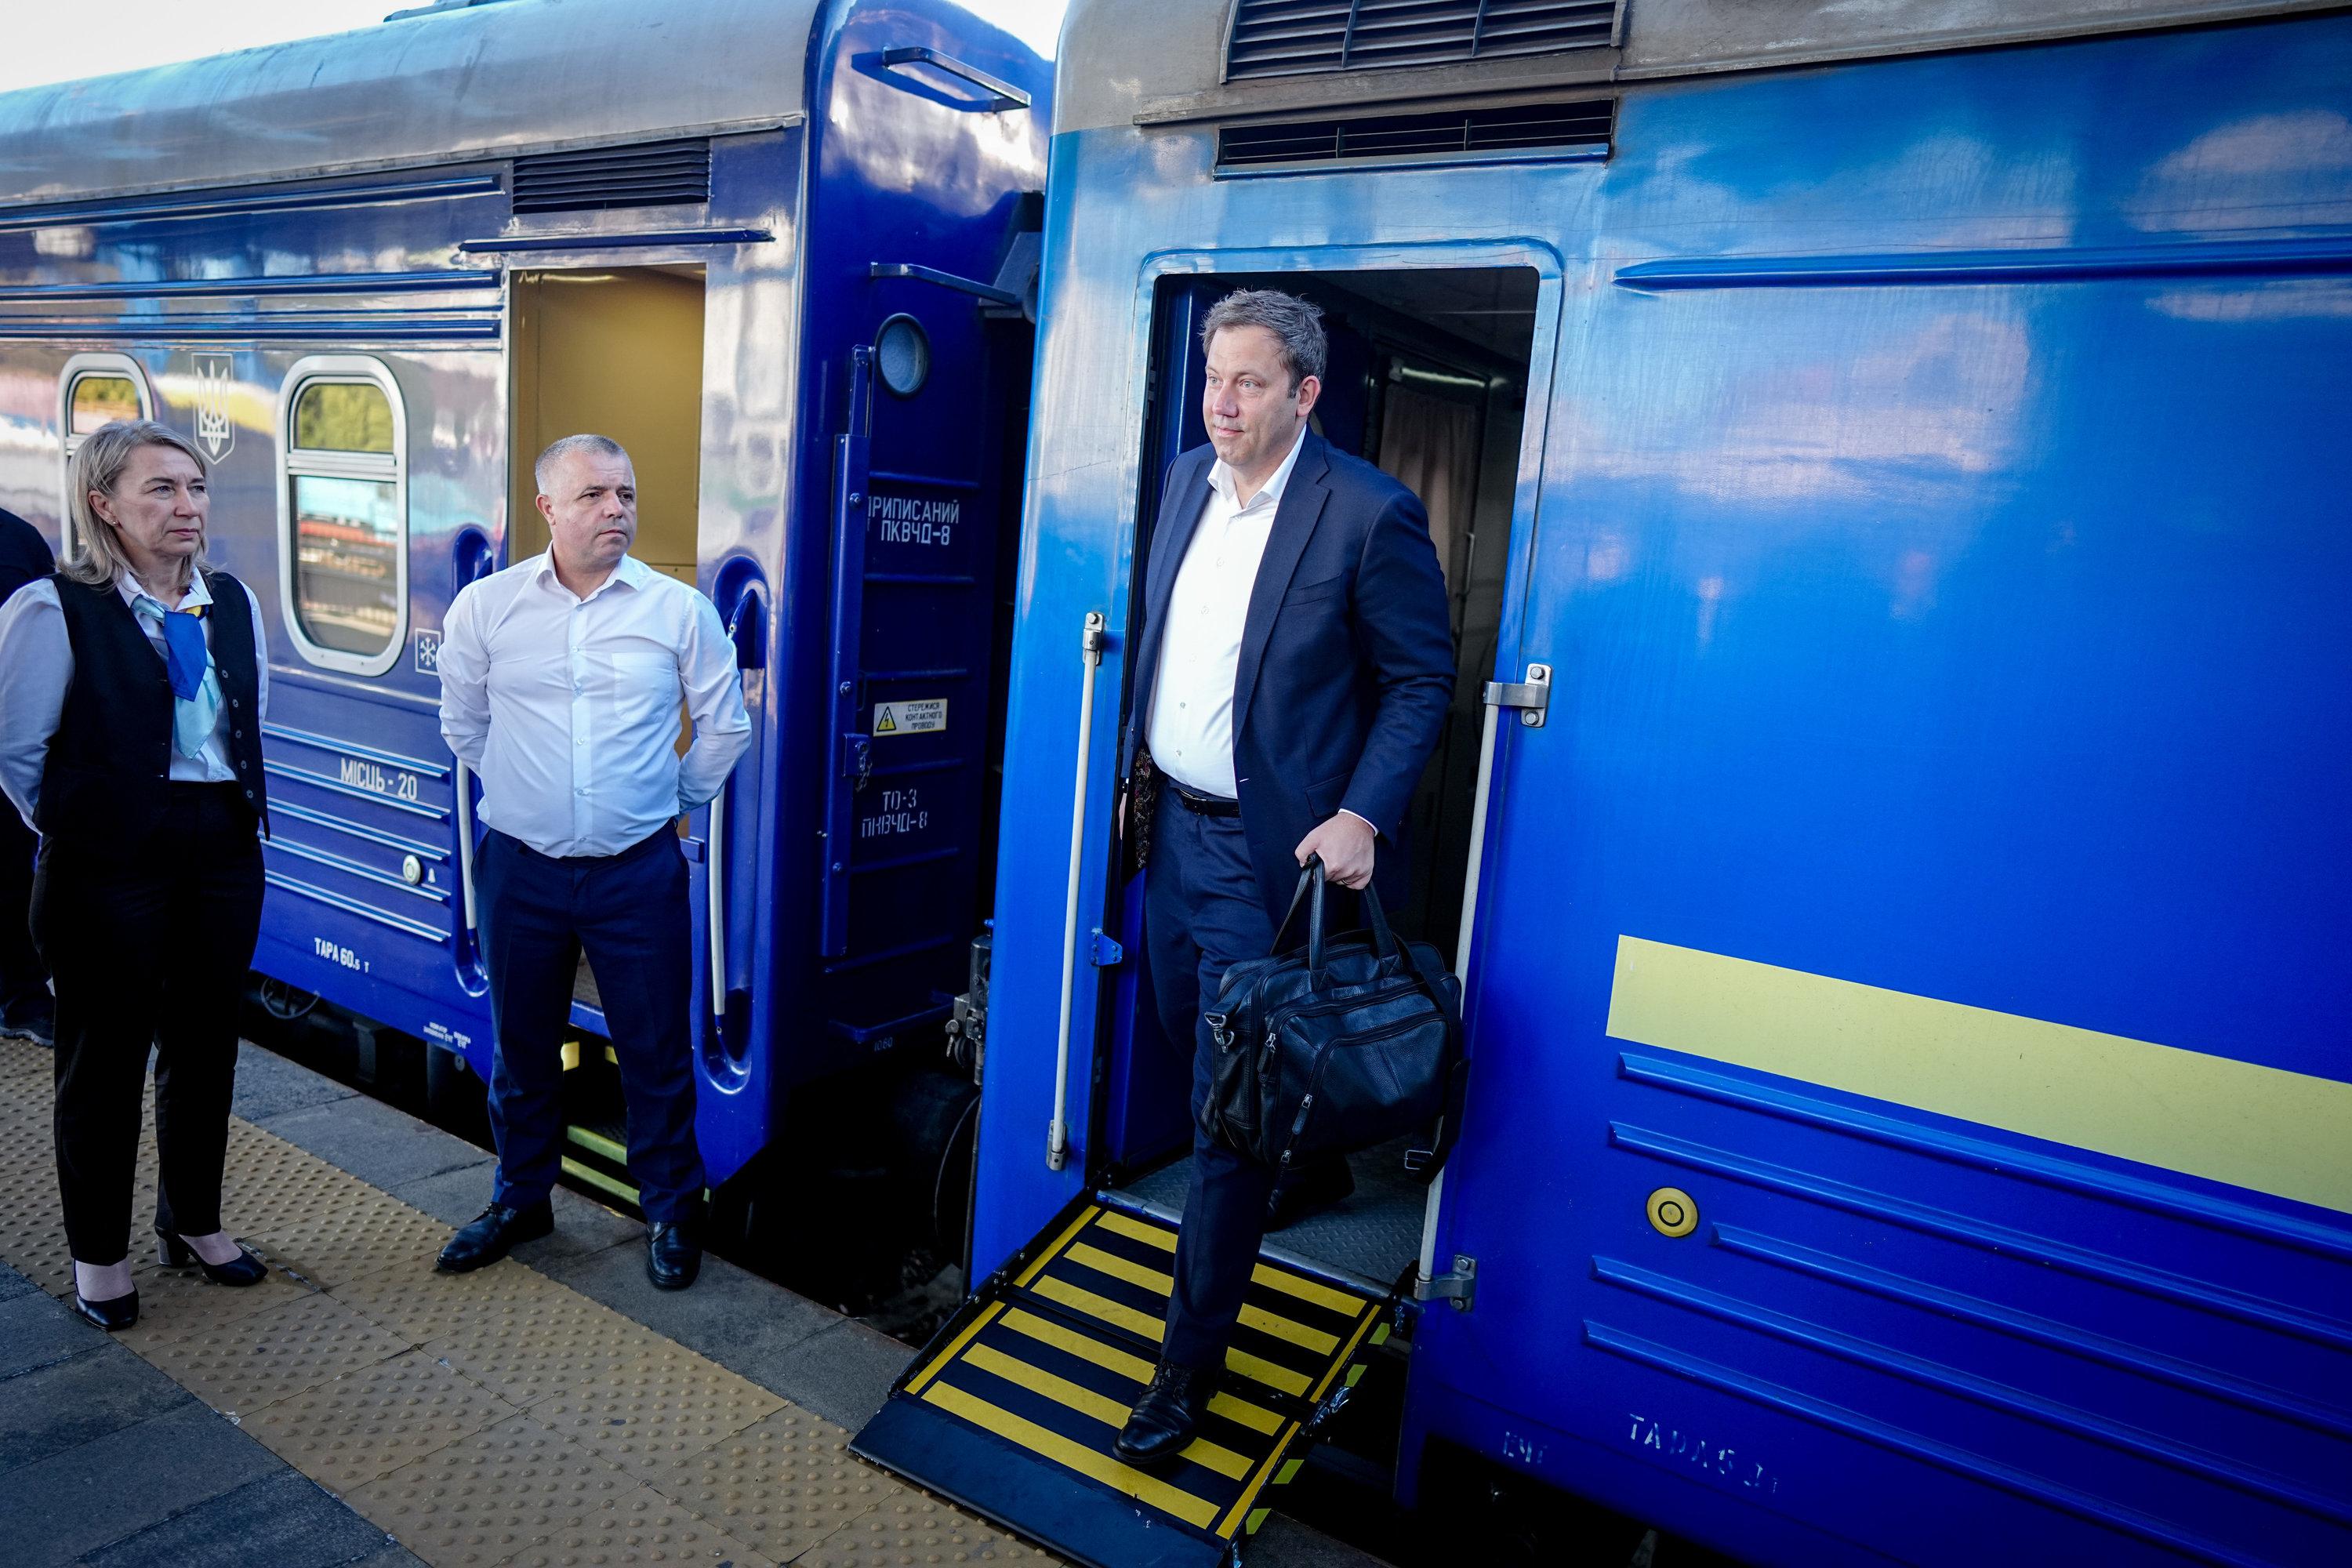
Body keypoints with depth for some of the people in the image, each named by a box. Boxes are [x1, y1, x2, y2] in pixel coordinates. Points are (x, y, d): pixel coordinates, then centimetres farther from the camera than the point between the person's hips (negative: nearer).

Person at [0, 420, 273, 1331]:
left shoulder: (234, 603, 5)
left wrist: (235, 811, 12)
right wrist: (76, 830, 2)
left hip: (224, 853, 5)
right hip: (110, 868, -5)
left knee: (205, 1047, 16)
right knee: (106, 1056, 8)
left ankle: (193, 1221, 34)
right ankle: (99, 1253, 26)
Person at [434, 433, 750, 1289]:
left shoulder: (679, 609, -5)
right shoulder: (485, 607, -1)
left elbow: (725, 726, 6)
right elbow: (463, 724, 13)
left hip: (640, 869, -1)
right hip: (522, 867, 2)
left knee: (657, 1049, 6)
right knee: (522, 1044, 16)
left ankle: (671, 1209, 24)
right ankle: (521, 1200, 36)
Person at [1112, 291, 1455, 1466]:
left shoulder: (1370, 515, -16)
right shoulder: (1186, 480, 5)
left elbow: (1423, 682, -11)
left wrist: (1362, 817, -20)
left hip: (1270, 849, -7)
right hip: (1176, 824, 7)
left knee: (1231, 1108, 0)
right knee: (1185, 1024, 23)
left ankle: (1189, 1361, 18)